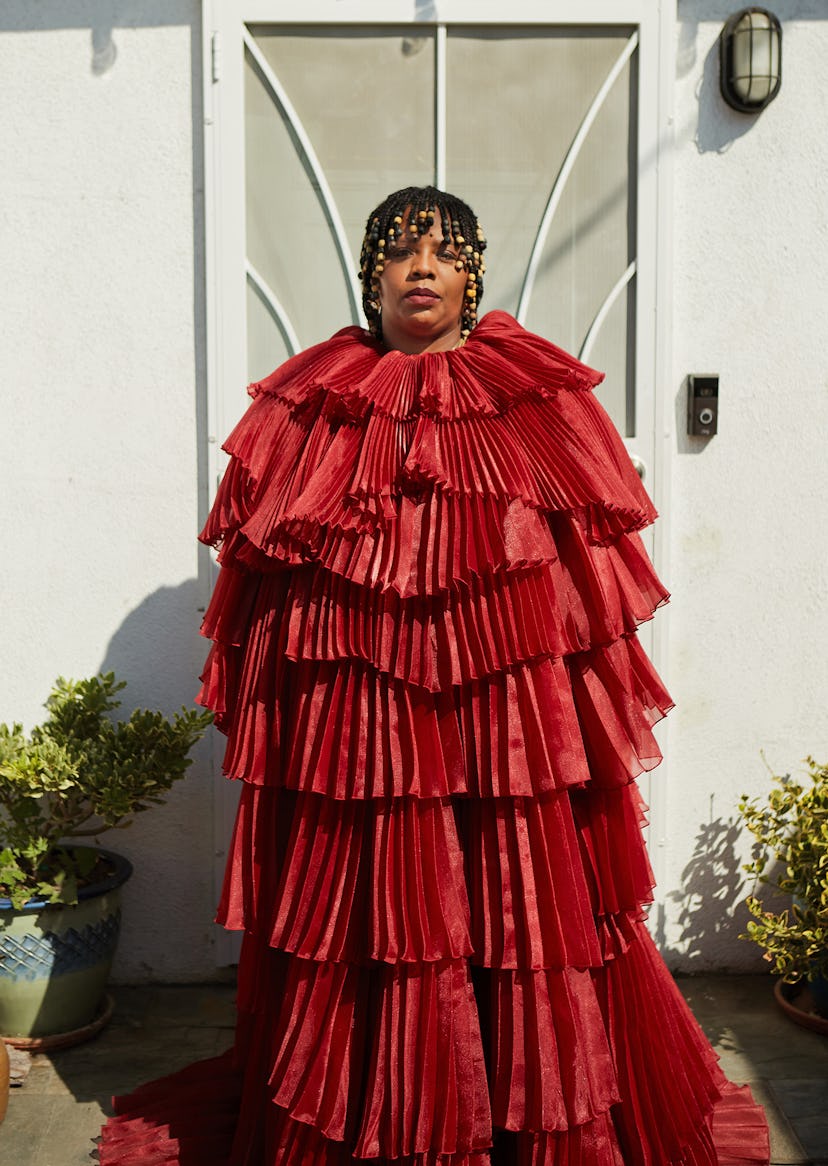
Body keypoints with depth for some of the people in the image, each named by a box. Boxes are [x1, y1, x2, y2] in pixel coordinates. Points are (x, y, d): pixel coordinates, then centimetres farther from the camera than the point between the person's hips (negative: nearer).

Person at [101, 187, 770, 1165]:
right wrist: (259, 715, 6)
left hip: (508, 709, 0)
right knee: (358, 907, 7)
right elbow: (265, 572, 8)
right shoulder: (317, 402, 7)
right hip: (354, 710, 1)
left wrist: (587, 715, 1)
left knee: (525, 900, 6)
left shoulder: (534, 396, 6)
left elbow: (591, 575, 6)